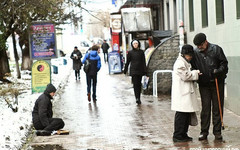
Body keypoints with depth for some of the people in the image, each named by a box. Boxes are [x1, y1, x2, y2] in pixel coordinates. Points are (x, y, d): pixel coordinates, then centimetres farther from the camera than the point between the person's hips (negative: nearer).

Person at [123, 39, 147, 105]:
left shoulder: (141, 52, 4)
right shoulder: (130, 52, 1)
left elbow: (143, 62, 3)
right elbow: (127, 62, 7)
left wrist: (145, 70, -4)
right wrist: (125, 70, 10)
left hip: (140, 70, 2)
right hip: (133, 70, -2)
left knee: (139, 84, 7)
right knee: (135, 84, -11)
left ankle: (138, 98, 17)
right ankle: (137, 98, -17)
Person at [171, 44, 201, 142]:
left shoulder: (185, 63, 21)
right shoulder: (180, 63, -12)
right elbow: (185, 76, -19)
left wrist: (194, 73, 12)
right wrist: (196, 73, -9)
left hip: (187, 93, 10)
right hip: (182, 94, -10)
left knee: (187, 114, 12)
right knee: (181, 115, -7)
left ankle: (183, 134, 19)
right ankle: (177, 136, -2)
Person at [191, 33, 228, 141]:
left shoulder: (216, 49, -3)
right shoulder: (195, 53, 1)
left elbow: (224, 63, -1)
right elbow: (193, 67, 10)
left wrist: (218, 71, -17)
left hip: (217, 83, -1)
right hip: (203, 84, 1)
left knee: (217, 107, 3)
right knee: (205, 108, 3)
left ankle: (217, 132, 10)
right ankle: (204, 132, 10)